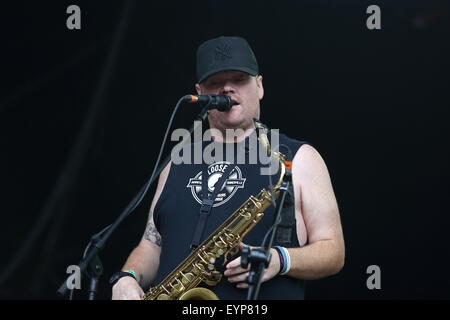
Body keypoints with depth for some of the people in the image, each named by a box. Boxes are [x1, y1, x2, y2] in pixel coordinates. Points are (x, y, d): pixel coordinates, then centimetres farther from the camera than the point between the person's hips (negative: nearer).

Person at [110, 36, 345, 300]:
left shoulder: (298, 158, 6)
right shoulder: (180, 162, 18)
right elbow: (153, 244, 20)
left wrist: (279, 260, -14)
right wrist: (127, 279, 0)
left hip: (257, 302, -5)